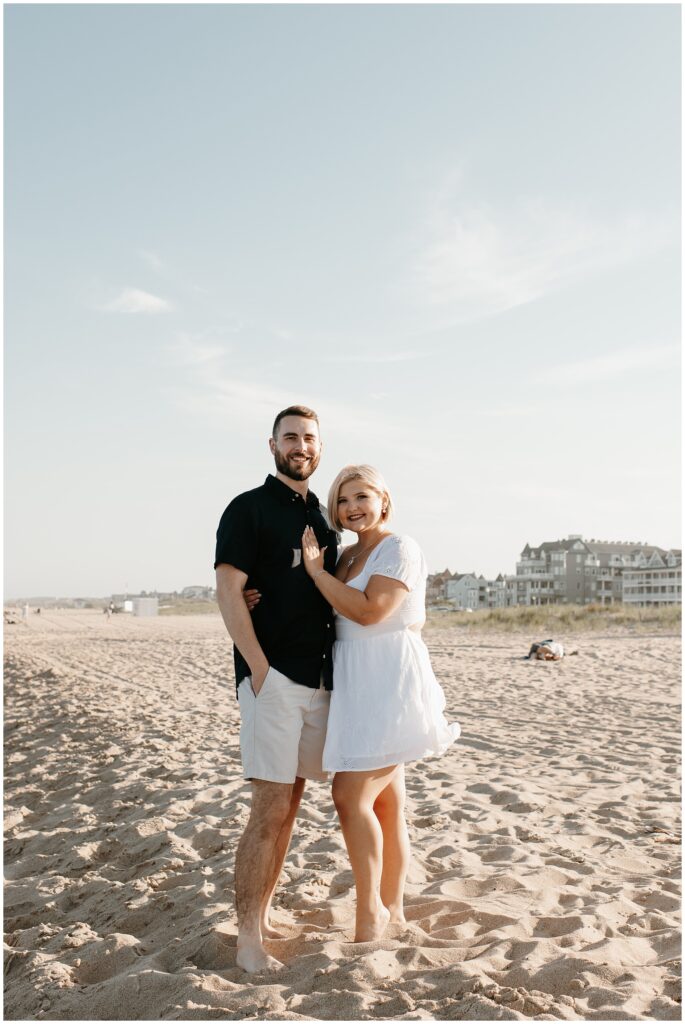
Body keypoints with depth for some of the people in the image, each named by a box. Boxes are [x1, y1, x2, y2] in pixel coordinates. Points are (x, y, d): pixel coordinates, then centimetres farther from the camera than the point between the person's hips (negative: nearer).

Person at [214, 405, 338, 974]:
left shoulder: (324, 519, 16)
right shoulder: (249, 509, -4)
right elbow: (229, 593, -11)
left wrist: (336, 671, 10)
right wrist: (260, 669, -16)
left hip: (319, 679, 7)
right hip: (273, 678, -7)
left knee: (290, 804, 12)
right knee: (270, 809, -6)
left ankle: (263, 912, 24)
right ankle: (249, 939, 3)